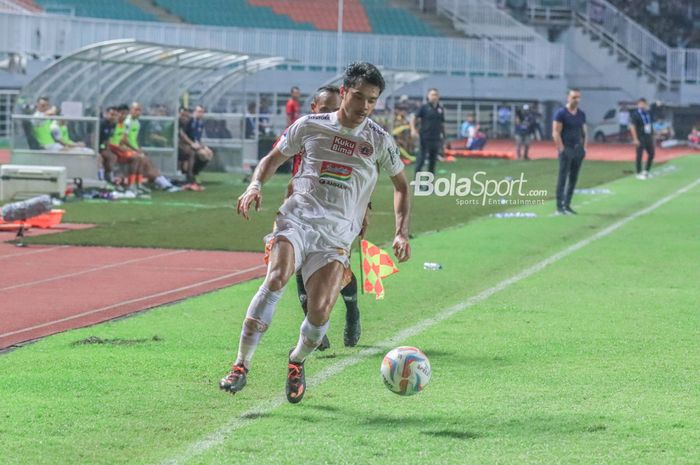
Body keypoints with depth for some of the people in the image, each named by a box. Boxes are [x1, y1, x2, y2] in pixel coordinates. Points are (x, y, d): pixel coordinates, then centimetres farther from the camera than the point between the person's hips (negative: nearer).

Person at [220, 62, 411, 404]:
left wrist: (402, 233, 9)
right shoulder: (310, 126, 6)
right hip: (298, 218, 0)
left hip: (337, 234, 1)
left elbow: (401, 185, 20)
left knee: (320, 309, -16)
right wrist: (255, 185, -2)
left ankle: (297, 362, 18)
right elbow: (274, 158, 18)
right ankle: (241, 365, -25)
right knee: (276, 279, -28)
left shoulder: (379, 141, 7)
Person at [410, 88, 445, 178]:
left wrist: (443, 136, 17)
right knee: (421, 158, -6)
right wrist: (413, 129, -19)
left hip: (436, 139, 4)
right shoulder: (424, 107, -1)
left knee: (433, 161, 6)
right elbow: (414, 118, -4)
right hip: (425, 138, -4)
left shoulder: (440, 109, 11)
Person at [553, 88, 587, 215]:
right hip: (566, 149, -6)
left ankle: (567, 205, 15)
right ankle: (559, 207, -3)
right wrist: (561, 149, -14)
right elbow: (556, 132, -10)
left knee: (573, 178, 8)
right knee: (563, 177, -5)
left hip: (578, 149, 6)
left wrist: (584, 147, 8)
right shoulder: (561, 113, -7)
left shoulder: (581, 114, 11)